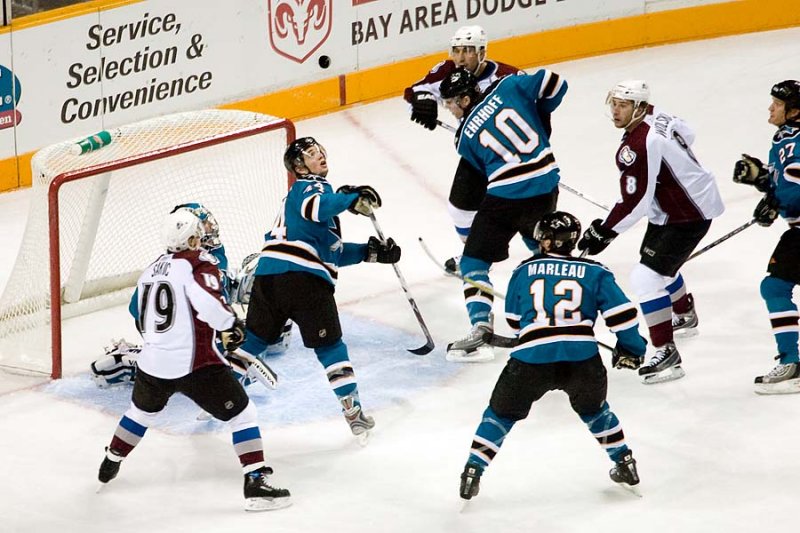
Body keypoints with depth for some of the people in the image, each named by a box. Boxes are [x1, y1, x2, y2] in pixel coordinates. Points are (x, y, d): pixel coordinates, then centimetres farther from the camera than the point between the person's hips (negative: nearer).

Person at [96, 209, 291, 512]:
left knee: (142, 411, 33)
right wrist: (231, 325, -15)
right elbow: (207, 300, -30)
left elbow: (139, 316, 23)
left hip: (152, 364, 7)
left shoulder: (152, 269, 13)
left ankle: (110, 465, 49)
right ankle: (255, 484, -9)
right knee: (242, 414, 1)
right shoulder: (198, 263, -10)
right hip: (194, 365, -7)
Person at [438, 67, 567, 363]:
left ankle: (480, 329, -15)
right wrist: (539, 117, 20)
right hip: (547, 186, 5)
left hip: (505, 195, -5)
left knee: (474, 261, 1)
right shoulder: (507, 87, 3)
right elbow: (554, 83, 3)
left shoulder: (465, 136, 1)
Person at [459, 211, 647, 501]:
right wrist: (631, 349, 21)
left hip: (530, 360, -1)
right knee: (593, 409, 31)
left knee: (502, 412, 20)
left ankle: (473, 471, 14)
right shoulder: (595, 272, 11)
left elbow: (514, 320, 26)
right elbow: (622, 314, 6)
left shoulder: (524, 270, 15)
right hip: (583, 360, 1)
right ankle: (625, 464, 33)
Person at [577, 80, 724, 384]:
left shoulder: (638, 145, -29)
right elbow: (686, 135, 19)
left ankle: (667, 353, -18)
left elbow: (634, 202, -28)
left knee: (646, 277, -18)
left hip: (688, 216, -11)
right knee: (656, 260, 32)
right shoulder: (655, 118, -1)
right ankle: (685, 318, 57)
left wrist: (604, 232, -19)